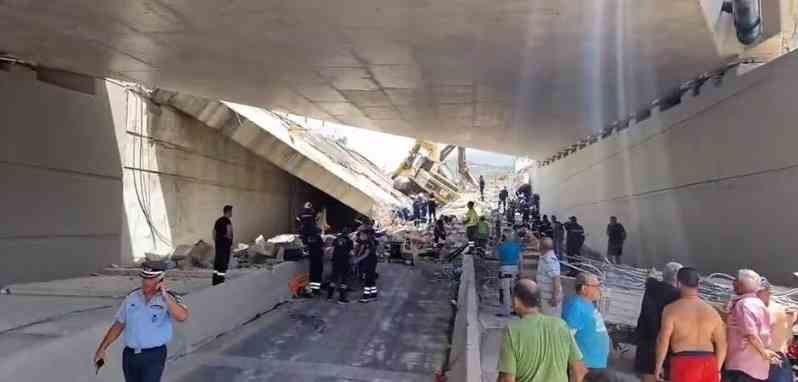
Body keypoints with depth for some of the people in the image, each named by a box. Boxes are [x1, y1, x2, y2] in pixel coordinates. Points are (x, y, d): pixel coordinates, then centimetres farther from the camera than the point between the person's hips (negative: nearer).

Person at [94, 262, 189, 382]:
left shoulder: (169, 299, -12)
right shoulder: (132, 297, 2)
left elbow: (182, 316, -33)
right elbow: (118, 325, 11)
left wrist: (164, 296, -31)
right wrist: (102, 349, 8)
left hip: (154, 356, -5)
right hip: (129, 355, 5)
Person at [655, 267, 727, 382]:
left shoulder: (672, 309, -5)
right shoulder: (712, 311, 10)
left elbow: (663, 340, -12)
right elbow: (722, 343, 9)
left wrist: (659, 365, -3)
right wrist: (717, 369, 17)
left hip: (684, 363, -5)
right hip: (708, 363, 5)